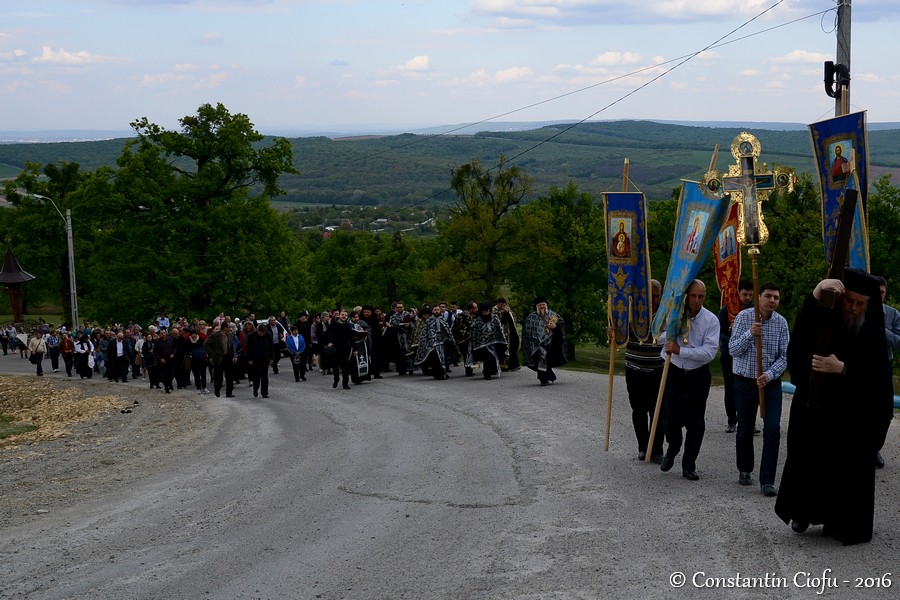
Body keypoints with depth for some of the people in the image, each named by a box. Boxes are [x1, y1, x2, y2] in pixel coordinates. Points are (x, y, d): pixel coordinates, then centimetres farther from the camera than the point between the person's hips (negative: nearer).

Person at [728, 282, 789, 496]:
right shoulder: (744, 317, -7)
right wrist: (750, 334, -27)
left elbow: (784, 356, -5)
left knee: (772, 431, -9)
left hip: (771, 383, 1)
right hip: (745, 382, -1)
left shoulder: (781, 323, -3)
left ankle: (767, 480, -4)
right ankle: (745, 470, 33)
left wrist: (769, 375, -20)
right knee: (745, 429, 11)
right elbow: (733, 350, -11)